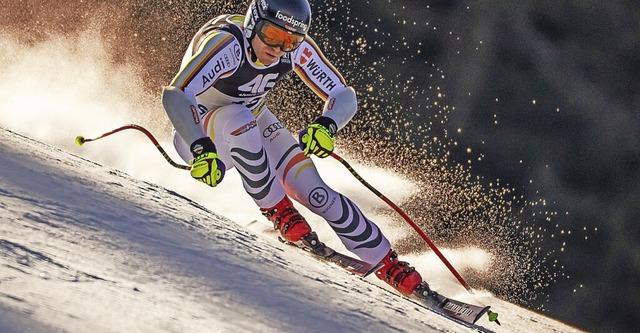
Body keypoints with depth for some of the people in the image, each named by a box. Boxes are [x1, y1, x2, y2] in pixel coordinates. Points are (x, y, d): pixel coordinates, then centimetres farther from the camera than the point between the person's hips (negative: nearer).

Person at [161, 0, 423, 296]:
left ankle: (388, 264, -3)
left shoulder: (297, 49, -18)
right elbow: (174, 95, -45)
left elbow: (344, 96, -14)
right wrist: (202, 148, -59)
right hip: (196, 134, -4)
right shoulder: (226, 44, -35)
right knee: (239, 118, -38)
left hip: (251, 130, 5)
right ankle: (279, 212, -23)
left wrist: (326, 125, -36)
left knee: (313, 192, -13)